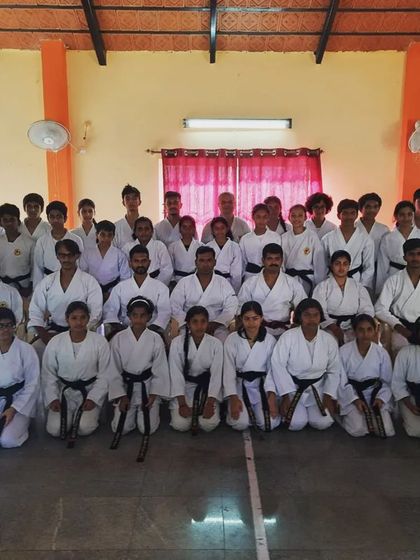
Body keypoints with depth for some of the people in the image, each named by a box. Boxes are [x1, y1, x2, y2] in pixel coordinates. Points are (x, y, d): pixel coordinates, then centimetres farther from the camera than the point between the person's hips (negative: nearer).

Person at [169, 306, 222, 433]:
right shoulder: (177, 343, -13)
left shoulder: (216, 344, -10)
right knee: (180, 425, -19)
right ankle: (189, 411, 13)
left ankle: (202, 410, 12)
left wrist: (210, 404, -19)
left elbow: (216, 375, -10)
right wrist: (182, 404, -19)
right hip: (185, 387, 0)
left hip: (206, 387, 0)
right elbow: (176, 374, -12)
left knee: (209, 424, -21)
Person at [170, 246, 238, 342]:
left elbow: (230, 309, 2)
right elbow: (175, 307, 1)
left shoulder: (223, 283, 10)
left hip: (216, 327, 1)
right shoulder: (184, 283, 8)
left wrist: (213, 324, -13)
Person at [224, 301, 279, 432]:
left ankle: (255, 410, 16)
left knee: (269, 424, -17)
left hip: (261, 385, 1)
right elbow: (229, 370, -8)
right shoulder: (232, 339, -8)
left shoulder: (270, 340, -4)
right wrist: (233, 398, -17)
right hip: (239, 385, -1)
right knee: (240, 423, -21)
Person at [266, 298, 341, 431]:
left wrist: (329, 397, -6)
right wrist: (285, 396, -16)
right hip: (292, 386, -2)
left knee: (323, 423, -14)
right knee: (296, 423, -17)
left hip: (317, 388, 3)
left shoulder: (329, 340, -6)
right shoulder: (287, 337, -15)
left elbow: (334, 371, 2)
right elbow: (278, 366, -15)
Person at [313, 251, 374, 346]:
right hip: (330, 328, -2)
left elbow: (367, 310, 5)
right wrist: (334, 328, -22)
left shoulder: (359, 287, 17)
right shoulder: (322, 287, 9)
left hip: (353, 329, 2)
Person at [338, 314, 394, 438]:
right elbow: (341, 381, -7)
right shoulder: (343, 351, -11)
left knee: (386, 431, -16)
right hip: (351, 396, -2)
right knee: (358, 430, -22)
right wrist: (355, 400, -17)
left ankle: (372, 414, 13)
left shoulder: (382, 353, -4)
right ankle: (348, 416, 11)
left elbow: (387, 382, 4)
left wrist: (381, 398, -13)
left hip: (375, 395, 2)